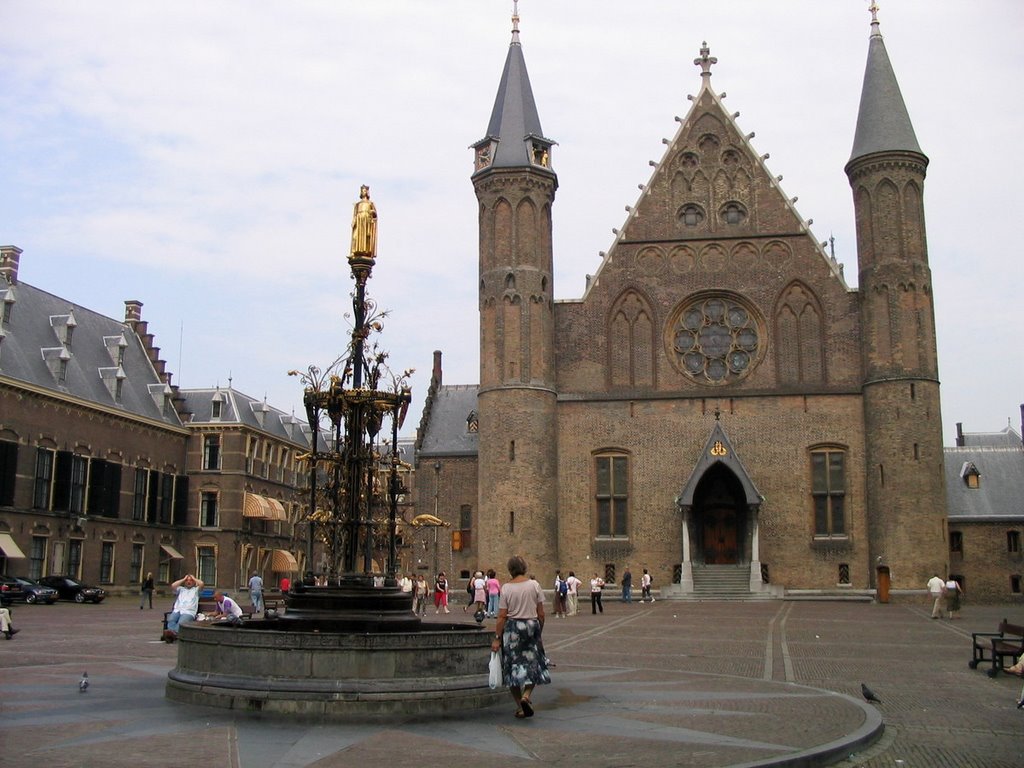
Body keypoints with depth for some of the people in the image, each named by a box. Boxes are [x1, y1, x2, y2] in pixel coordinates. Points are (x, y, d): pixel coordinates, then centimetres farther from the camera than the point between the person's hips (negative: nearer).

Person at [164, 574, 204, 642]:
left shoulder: (196, 590, 23)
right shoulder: (181, 589, 31)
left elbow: (201, 584, 3)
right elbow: (173, 586, 11)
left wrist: (194, 578, 20)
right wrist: (183, 579, 21)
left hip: (189, 612, -3)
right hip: (177, 610, 3)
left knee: (181, 622, -35)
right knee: (170, 620, -33)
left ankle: (174, 632, -61)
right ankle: (172, 633, -55)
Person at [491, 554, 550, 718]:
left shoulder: (506, 588, -6)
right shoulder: (534, 585, -3)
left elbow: (502, 616, -7)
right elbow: (541, 614, 0)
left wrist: (497, 638, -2)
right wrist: (539, 631, 14)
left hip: (512, 627, -1)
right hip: (531, 625, 1)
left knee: (513, 666, 10)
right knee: (532, 664, 13)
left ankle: (520, 707, 13)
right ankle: (526, 695, -10)